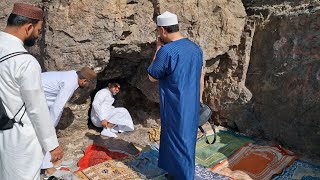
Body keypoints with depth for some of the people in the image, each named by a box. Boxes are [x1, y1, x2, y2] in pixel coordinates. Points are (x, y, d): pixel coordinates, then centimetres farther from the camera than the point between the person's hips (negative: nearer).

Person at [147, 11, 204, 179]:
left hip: (175, 107, -8)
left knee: (179, 143, 7)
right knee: (186, 140, 21)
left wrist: (158, 49, -4)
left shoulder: (166, 51, -21)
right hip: (192, 104, 8)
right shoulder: (195, 47, 4)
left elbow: (152, 77, -8)